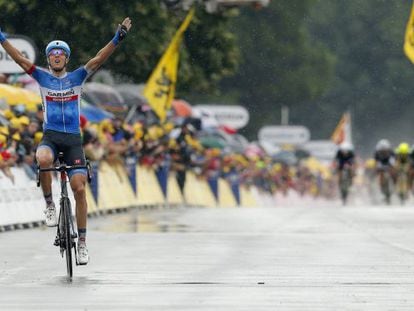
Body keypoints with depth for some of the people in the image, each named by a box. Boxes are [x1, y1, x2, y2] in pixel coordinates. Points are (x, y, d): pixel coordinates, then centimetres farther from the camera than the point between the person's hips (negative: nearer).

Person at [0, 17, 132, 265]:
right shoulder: (42, 77, 9)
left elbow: (99, 59, -2)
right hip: (50, 137, 0)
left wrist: (118, 39, -14)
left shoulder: (77, 77, 8)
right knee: (43, 160, -36)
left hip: (73, 139, 0)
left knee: (79, 188, -9)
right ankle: (50, 205, -13)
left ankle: (82, 242, -1)